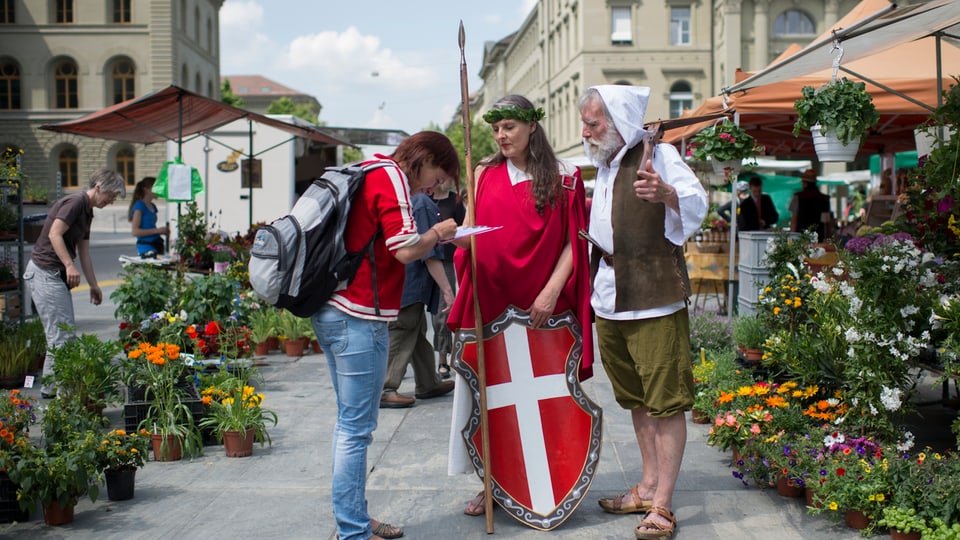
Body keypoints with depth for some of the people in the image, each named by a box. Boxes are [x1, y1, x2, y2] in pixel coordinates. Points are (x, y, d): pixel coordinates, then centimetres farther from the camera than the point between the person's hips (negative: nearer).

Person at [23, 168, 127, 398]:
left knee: (64, 333, 12)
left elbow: (84, 252, 24)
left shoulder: (87, 211, 18)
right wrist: (69, 265, -30)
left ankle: (51, 385, 18)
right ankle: (54, 386, -6)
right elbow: (54, 234, -23)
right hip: (45, 273, -10)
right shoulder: (75, 202, -12)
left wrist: (93, 285, 27)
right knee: (62, 333, -10)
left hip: (56, 275, 10)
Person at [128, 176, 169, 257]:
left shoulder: (152, 206, 16)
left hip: (156, 244, 8)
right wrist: (157, 230, -16)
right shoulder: (139, 206, -7)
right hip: (146, 246, -8)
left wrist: (162, 231, 9)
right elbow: (135, 231, -15)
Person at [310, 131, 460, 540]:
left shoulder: (370, 174, 18)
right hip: (359, 318, -10)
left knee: (351, 424, 16)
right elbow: (406, 250, -18)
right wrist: (438, 233, -1)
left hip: (331, 311, 10)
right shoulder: (392, 178, -10)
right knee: (357, 428, -4)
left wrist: (431, 237, 12)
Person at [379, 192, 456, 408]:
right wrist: (447, 289, -16)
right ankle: (384, 390, -4)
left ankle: (429, 383, 28)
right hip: (410, 285, -10)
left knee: (418, 333, 18)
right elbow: (430, 253, -19)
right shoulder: (423, 203, -16)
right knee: (401, 336, -6)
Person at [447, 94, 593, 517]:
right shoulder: (484, 174, 9)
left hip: (541, 306, -2)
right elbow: (470, 233, 12)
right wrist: (462, 239, -12)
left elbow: (573, 242, -1)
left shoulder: (562, 178, 2)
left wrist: (552, 290, -12)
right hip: (489, 300, 2)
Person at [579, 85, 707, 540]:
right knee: (637, 399, 16)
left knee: (666, 402, -5)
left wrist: (665, 192, -41)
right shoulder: (603, 166, 16)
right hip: (610, 299, 9)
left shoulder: (658, 155, -8)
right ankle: (648, 486, 26)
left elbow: (698, 204, -23)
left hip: (654, 299, -9)